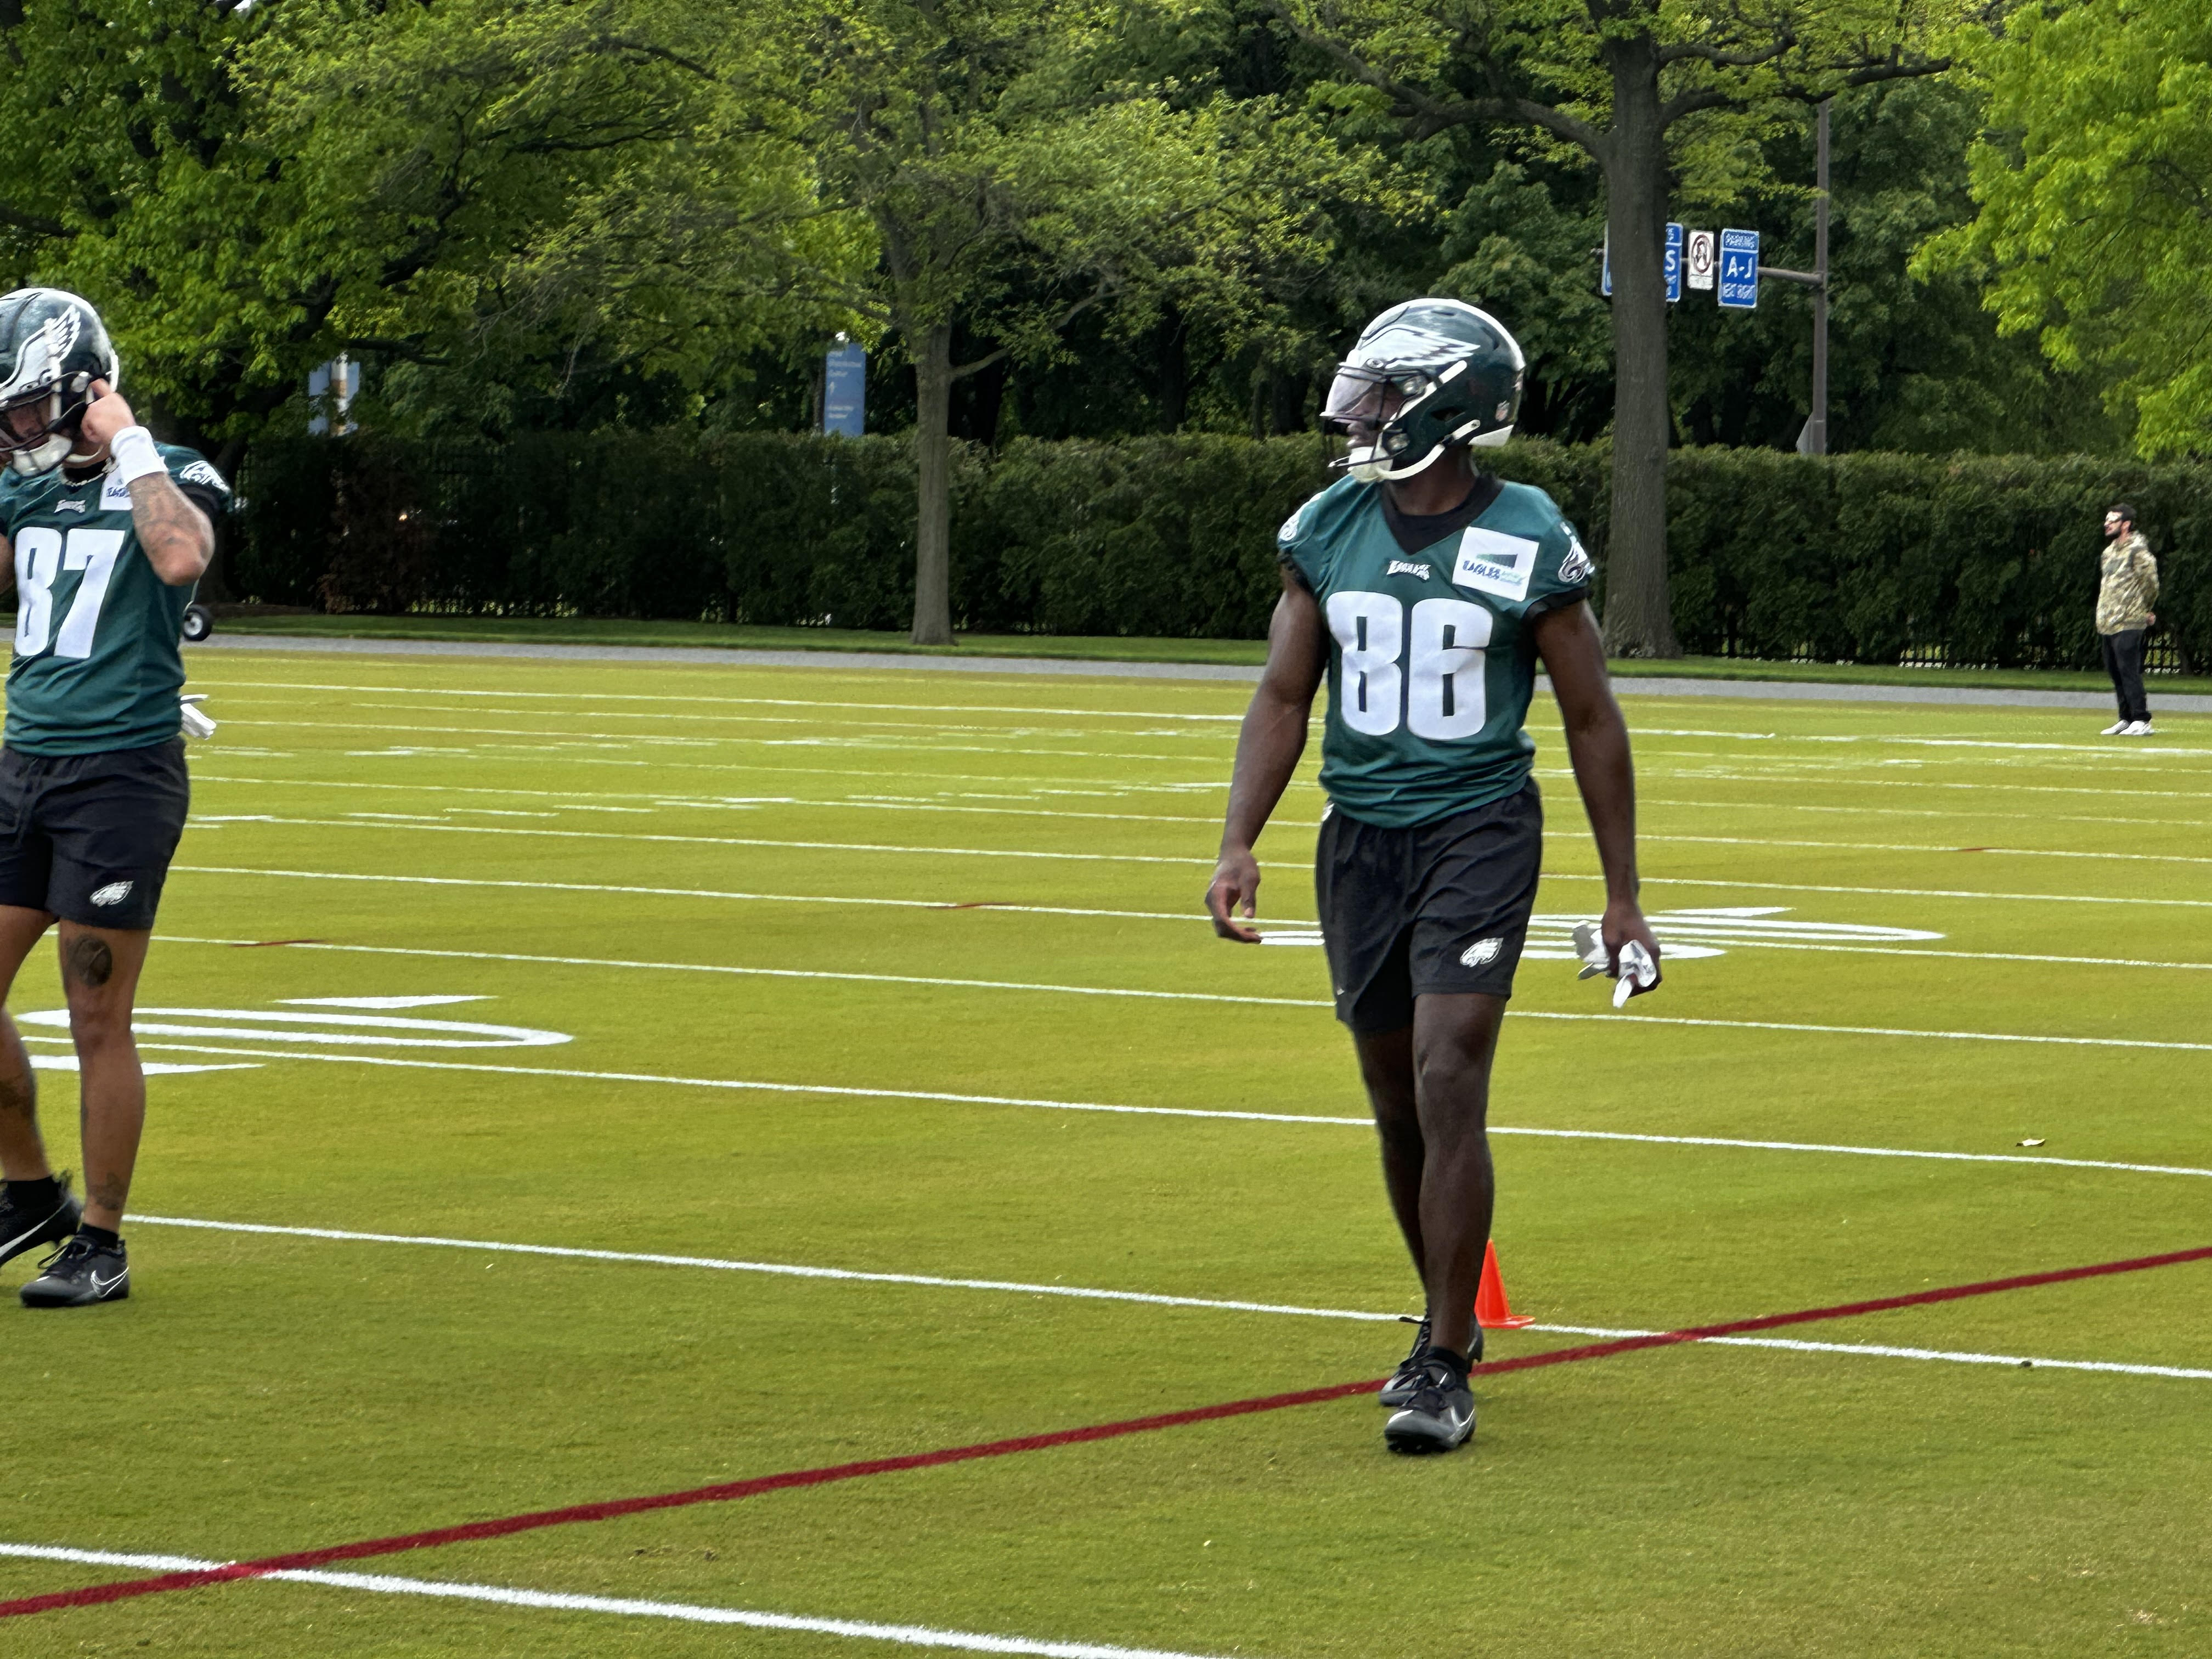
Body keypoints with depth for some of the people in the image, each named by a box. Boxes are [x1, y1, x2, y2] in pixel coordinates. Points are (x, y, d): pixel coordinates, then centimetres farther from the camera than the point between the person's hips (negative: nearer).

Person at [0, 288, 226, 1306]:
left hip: (121, 773, -7)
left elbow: (181, 556, -29)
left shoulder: (171, 478, -7)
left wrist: (127, 442, -19)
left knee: (98, 1022, -2)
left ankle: (99, 1243, 8)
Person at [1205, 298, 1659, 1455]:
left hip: (1478, 830, -5)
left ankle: (1445, 1370, -9)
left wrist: (1622, 895, 1)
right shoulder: (1328, 532, 2)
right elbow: (1283, 696, 6)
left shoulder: (1526, 545, -9)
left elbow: (1591, 722, -1)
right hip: (1361, 837, 5)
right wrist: (1239, 842, -7)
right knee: (1395, 1101, 12)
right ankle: (1448, 1317, 32)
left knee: (1447, 1087, -14)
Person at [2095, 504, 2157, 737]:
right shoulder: (2110, 551, 17)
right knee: (2115, 672, 11)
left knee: (2129, 672, -12)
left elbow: (2151, 585, -6)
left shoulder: (2137, 551, -10)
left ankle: (2141, 721, -12)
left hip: (2128, 624, -9)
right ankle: (2126, 719, 18)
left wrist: (2143, 611, 7)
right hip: (2107, 625, 9)